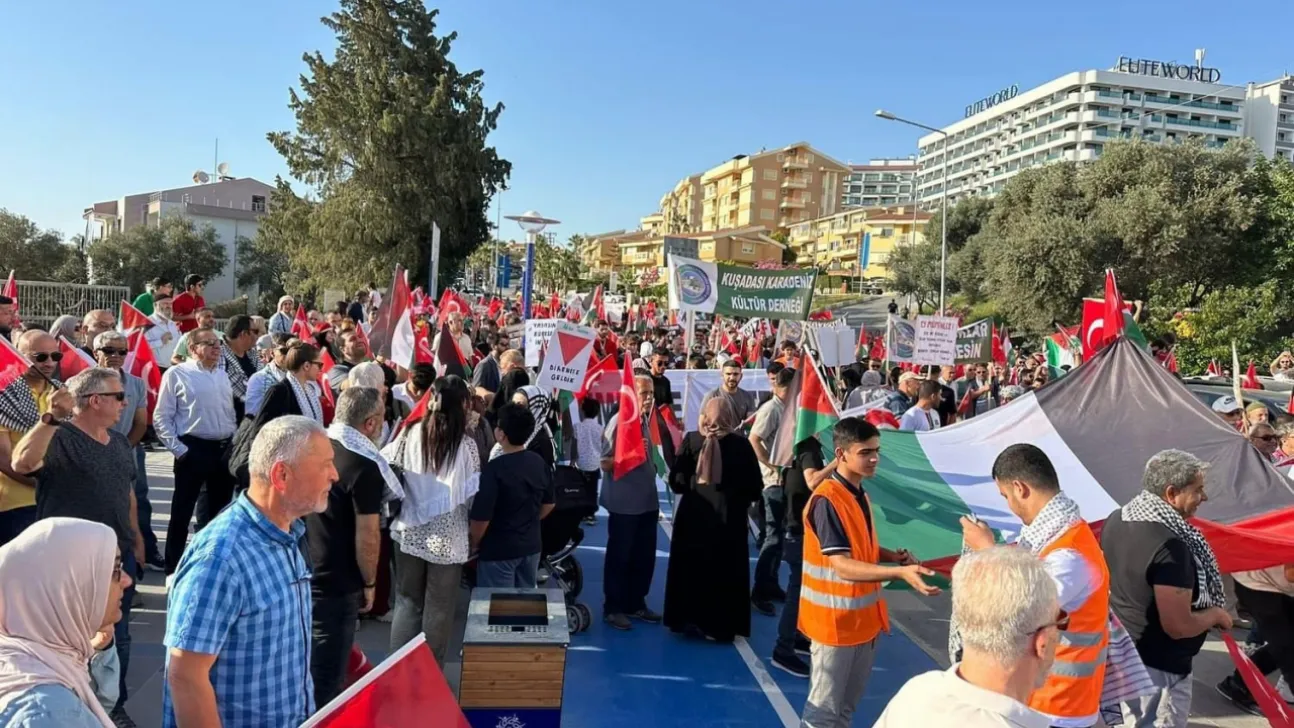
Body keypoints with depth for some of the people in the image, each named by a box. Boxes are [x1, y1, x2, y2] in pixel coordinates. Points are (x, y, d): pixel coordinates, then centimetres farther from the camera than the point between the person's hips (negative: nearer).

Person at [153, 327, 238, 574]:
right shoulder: (177, 374, -4)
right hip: (194, 449, -6)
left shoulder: (222, 375, 14)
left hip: (224, 449, 6)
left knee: (219, 510, 14)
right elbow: (161, 418, -7)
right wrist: (179, 449, -12)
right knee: (182, 511, 2)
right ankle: (173, 570, 13)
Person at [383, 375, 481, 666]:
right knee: (439, 609, 12)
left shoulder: (409, 434, -6)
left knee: (407, 602, 17)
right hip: (447, 538, -2)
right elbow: (472, 496, -10)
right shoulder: (466, 445, -12)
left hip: (409, 532, 3)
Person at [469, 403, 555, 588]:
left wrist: (473, 545, -4)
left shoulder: (494, 469, -23)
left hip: (498, 551, -6)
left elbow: (481, 517, -21)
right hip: (531, 545, 6)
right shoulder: (540, 463, -2)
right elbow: (548, 504, 10)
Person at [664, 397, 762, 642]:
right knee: (724, 572, 10)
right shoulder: (742, 444, -5)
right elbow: (754, 487, -3)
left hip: (693, 514, 1)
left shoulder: (691, 440, -5)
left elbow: (676, 481, -5)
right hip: (729, 517, 0)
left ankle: (688, 620, 22)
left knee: (691, 568, 14)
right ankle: (719, 627, 15)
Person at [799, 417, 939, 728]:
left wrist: (892, 556, -1)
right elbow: (842, 566, -28)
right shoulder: (826, 501, -23)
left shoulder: (861, 495, 6)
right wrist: (900, 573, -38)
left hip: (863, 615, 8)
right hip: (835, 619, -8)